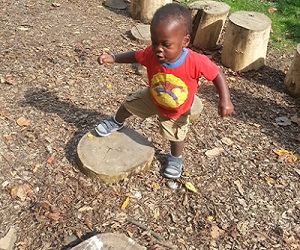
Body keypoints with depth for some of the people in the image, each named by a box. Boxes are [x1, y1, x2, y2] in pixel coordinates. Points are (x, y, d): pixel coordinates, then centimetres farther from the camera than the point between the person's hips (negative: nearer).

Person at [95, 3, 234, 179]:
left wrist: (225, 100, -37)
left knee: (176, 136, 19)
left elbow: (217, 74, -29)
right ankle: (117, 122, 57)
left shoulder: (196, 62, -43)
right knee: (130, 103, 21)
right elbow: (135, 56, -11)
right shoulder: (151, 54, -32)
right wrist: (113, 58, -23)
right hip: (152, 98, 3)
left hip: (177, 110, -2)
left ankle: (176, 158, 54)